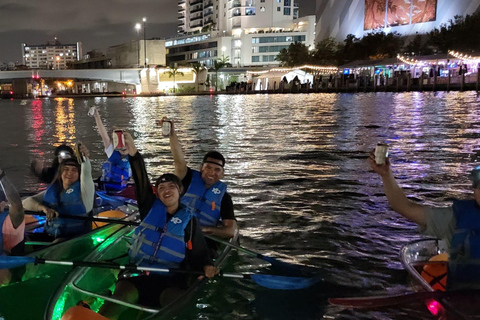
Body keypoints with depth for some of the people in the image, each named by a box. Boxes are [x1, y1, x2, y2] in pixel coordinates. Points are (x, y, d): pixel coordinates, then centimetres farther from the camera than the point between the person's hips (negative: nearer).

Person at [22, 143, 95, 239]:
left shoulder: (82, 189, 5)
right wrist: (43, 208, -13)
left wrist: (85, 158, -37)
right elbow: (26, 202, 8)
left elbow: (86, 174, -16)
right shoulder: (51, 191, 15)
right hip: (49, 237, 5)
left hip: (75, 238, -5)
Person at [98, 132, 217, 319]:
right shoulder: (151, 208, 10)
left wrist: (206, 267, -19)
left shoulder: (189, 220, 7)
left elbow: (199, 253, 6)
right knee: (116, 301, -28)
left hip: (169, 278, -1)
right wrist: (133, 152, -21)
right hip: (137, 272, 1)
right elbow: (141, 182, -6)